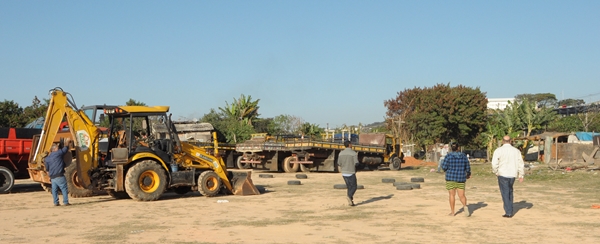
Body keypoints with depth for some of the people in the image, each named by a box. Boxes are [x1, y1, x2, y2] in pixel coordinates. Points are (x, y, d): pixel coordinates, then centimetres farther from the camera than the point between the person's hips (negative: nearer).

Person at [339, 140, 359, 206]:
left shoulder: (341, 153, 2)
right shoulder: (354, 153, -12)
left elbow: (339, 163, 2)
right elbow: (356, 163, -13)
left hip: (344, 173, 5)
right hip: (351, 173, -5)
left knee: (349, 187, 15)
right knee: (354, 187, 5)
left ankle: (350, 201, 9)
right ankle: (349, 196, -22)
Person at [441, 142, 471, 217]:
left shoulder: (448, 156, -8)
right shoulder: (463, 156, 1)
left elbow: (444, 167, -10)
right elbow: (468, 167, 5)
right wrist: (468, 174, 23)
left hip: (451, 178, -2)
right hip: (461, 178, 2)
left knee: (451, 195, 7)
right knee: (462, 195, 6)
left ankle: (452, 212, 10)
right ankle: (465, 206, -21)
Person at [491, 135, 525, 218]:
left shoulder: (498, 151, -8)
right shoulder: (516, 151, 3)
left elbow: (494, 164, -12)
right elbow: (521, 164, 3)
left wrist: (496, 172, 5)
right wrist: (521, 175, 8)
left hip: (503, 174, -4)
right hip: (512, 174, 4)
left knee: (505, 193, 2)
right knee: (510, 191, 22)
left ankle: (508, 212, -2)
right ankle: (510, 210, 22)